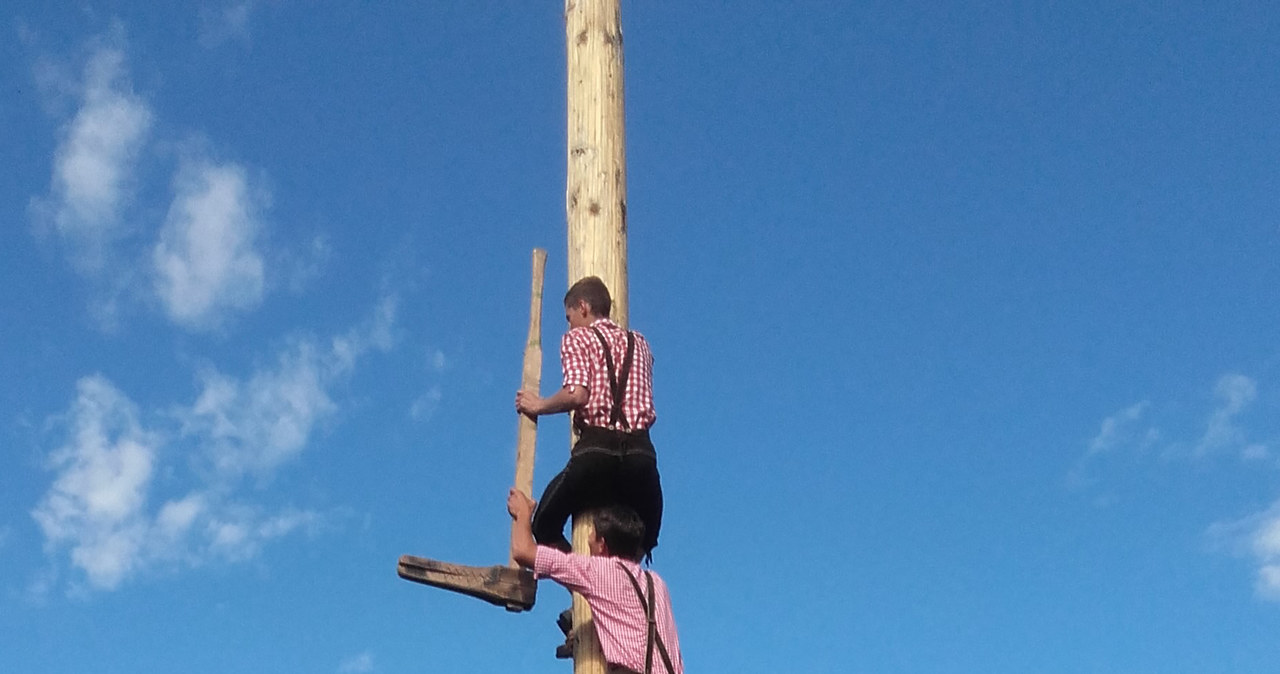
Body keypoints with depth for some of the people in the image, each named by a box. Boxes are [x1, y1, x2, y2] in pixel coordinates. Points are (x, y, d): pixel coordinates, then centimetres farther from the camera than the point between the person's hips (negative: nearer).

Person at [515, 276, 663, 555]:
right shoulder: (639, 343, 23)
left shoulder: (577, 338, 8)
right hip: (640, 449, 4)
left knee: (546, 523, 13)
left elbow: (577, 394, -8)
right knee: (644, 537, 21)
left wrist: (540, 405, 8)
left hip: (596, 447, -4)